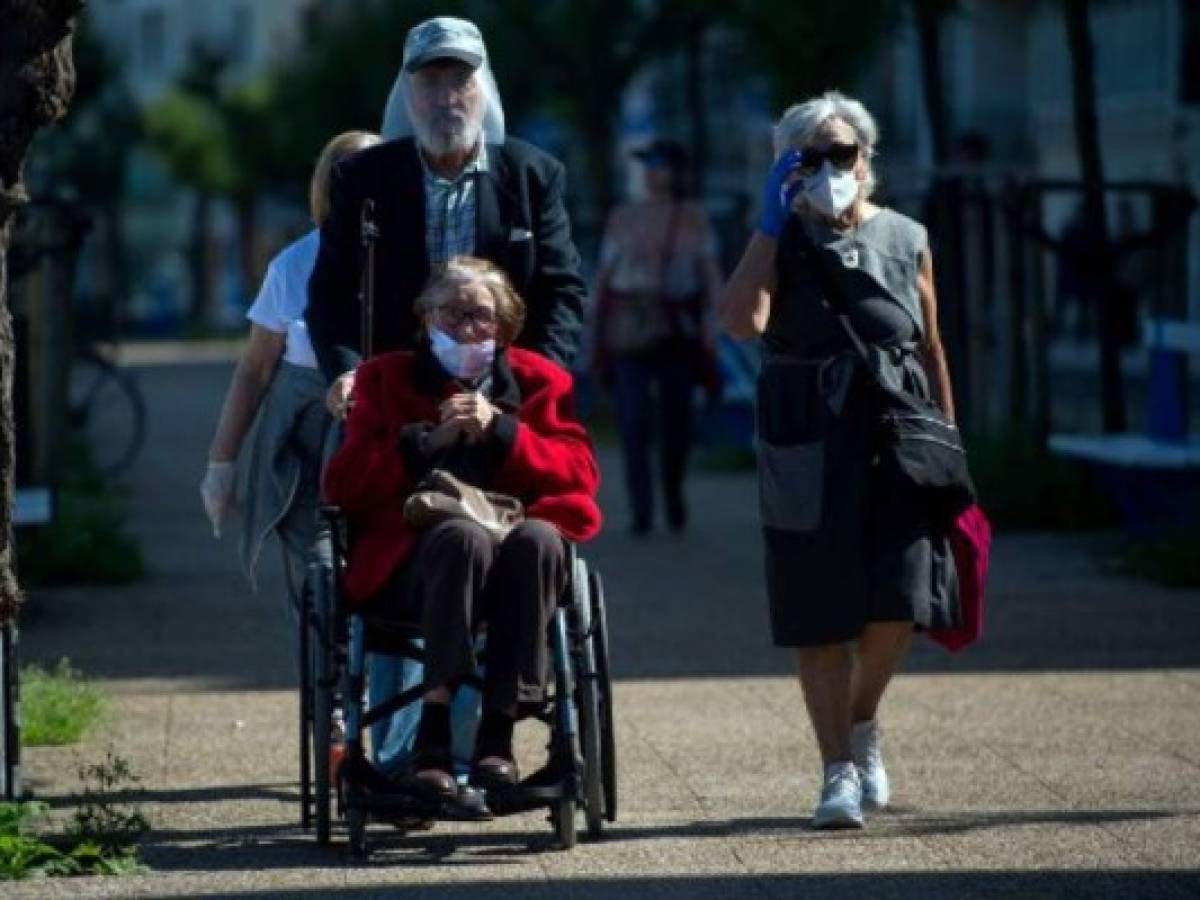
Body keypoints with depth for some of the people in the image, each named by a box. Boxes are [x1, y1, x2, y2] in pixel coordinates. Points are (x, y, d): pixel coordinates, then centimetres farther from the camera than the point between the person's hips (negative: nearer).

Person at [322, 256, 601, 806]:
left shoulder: (538, 381, 20)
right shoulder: (386, 379, 19)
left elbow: (580, 473, 6)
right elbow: (343, 486, 6)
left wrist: (500, 431, -7)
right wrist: (428, 442, -6)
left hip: (518, 547, 1)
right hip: (412, 565, -1)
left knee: (537, 538, -35)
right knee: (465, 536, -37)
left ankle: (498, 733, -36)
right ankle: (433, 734, -45)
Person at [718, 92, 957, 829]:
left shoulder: (906, 240, 9)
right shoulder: (781, 241, 4)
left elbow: (932, 349, 14)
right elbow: (743, 320, -15)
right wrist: (772, 223, -11)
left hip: (895, 437, 1)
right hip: (807, 450, -1)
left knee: (895, 602, -9)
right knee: (820, 616, 1)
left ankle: (863, 723, 20)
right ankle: (838, 769, 9)